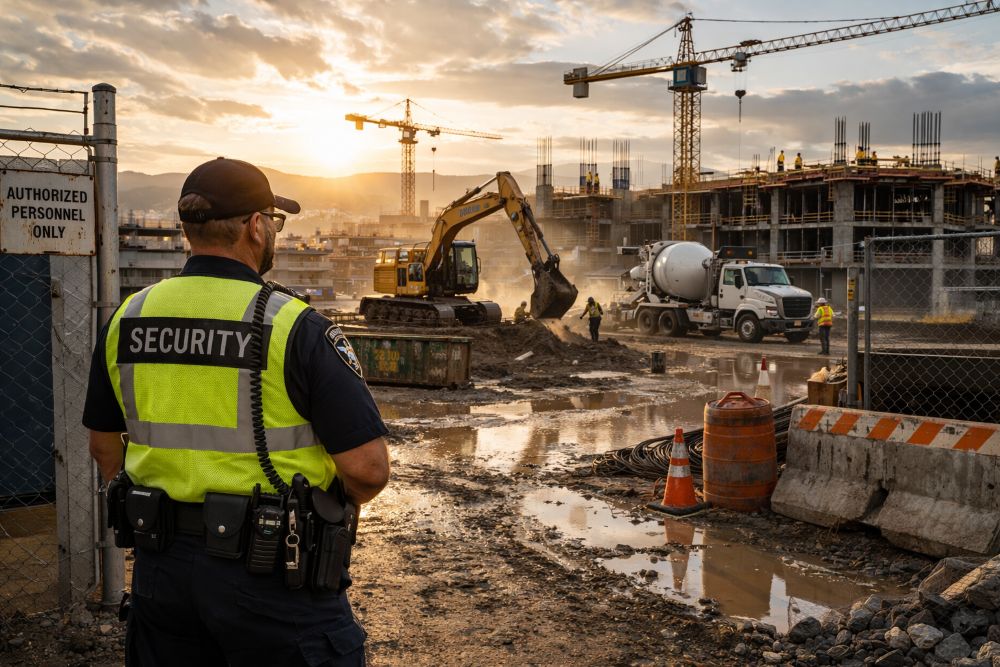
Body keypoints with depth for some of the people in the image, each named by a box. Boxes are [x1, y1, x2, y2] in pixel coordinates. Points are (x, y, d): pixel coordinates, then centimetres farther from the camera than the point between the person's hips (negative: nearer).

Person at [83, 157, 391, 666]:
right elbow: (368, 468, -18)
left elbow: (104, 444, 11)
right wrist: (330, 505, 3)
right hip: (270, 571, -5)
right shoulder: (294, 327, -17)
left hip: (161, 564, 5)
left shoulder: (127, 319, -1)